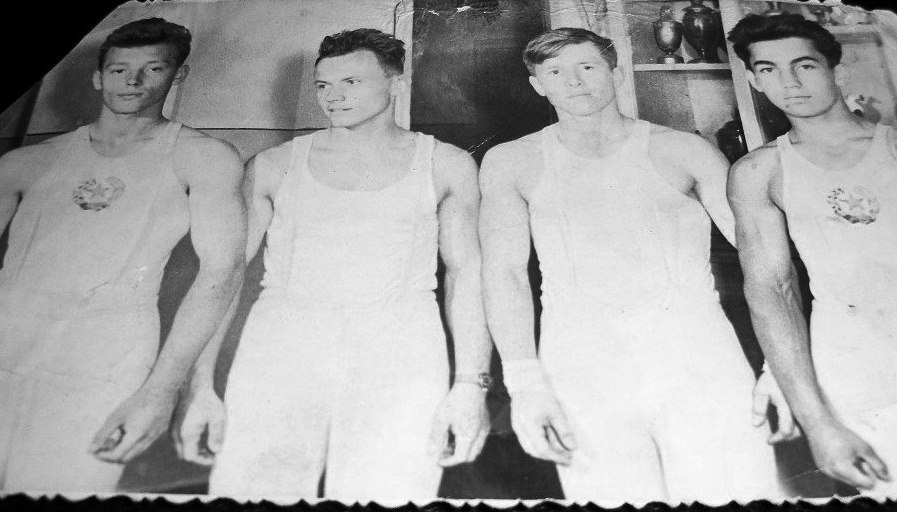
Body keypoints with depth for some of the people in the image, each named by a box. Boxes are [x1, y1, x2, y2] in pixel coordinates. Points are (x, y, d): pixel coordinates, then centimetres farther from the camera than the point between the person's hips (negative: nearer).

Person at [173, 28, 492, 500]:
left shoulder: (445, 165, 11)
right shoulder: (274, 166, 12)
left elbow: (466, 273, 5)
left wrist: (470, 385, -6)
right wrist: (200, 386, 0)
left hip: (397, 345, 0)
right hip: (280, 343, 1)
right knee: (249, 484, -8)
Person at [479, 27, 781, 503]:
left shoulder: (683, 151, 9)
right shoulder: (510, 164, 11)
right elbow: (504, 270, 2)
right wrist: (525, 381, -11)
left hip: (701, 361, 1)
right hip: (582, 371, 0)